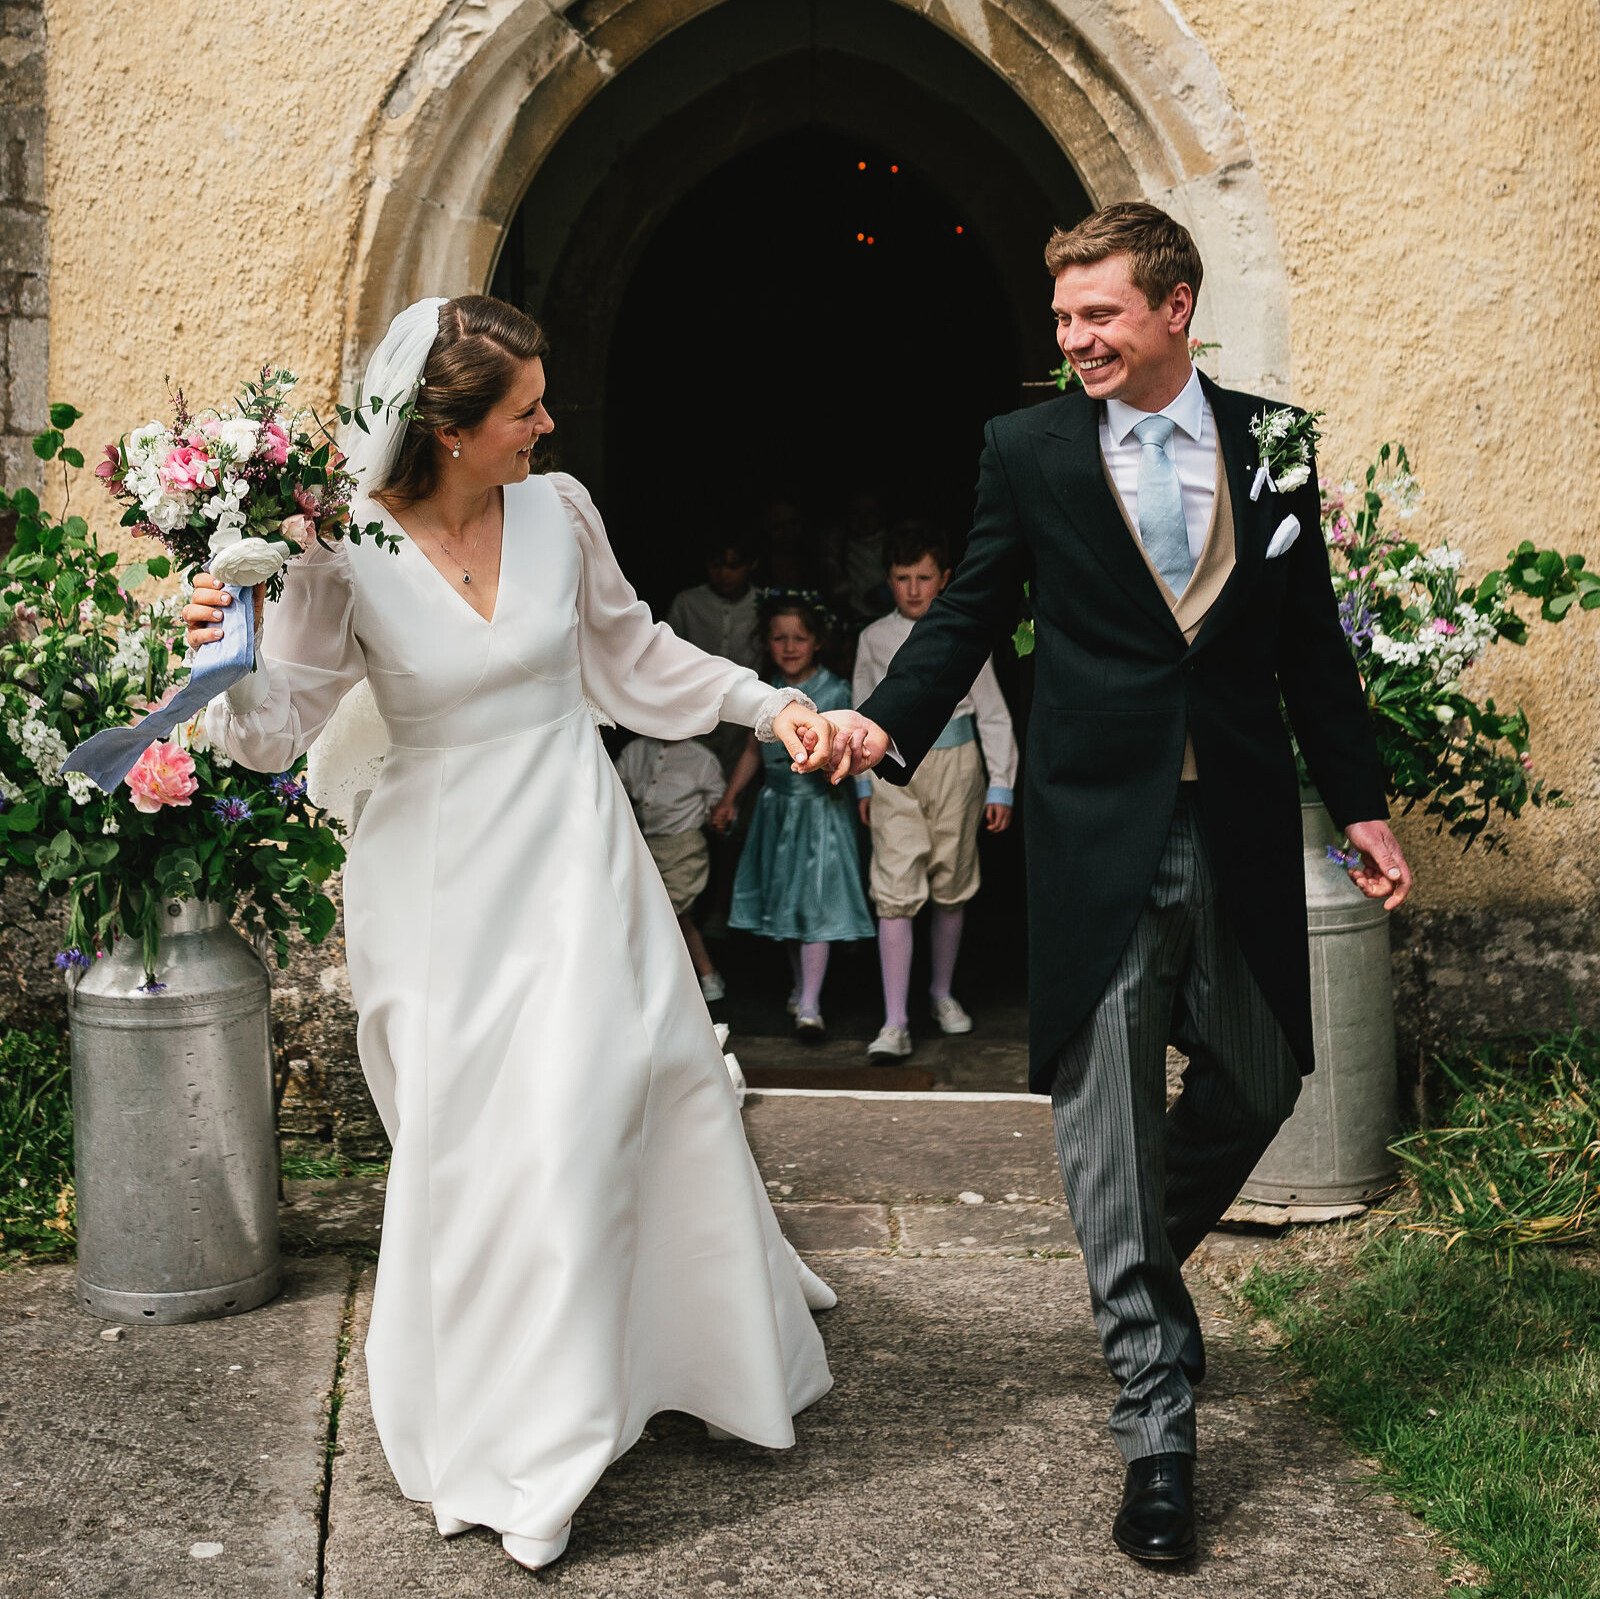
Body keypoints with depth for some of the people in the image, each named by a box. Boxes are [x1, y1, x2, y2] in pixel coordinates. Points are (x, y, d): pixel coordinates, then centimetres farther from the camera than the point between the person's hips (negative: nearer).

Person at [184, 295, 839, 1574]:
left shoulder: (558, 509, -3)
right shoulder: (349, 554, -13)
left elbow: (634, 654, 12)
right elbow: (280, 726, -7)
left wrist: (768, 705, 9)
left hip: (574, 845, 3)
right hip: (443, 874, -2)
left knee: (598, 1109, 5)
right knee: (471, 1143, 3)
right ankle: (506, 1439, 21)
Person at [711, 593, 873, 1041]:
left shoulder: (834, 691, -9)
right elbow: (755, 749, 16)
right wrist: (729, 799, 16)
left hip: (819, 807, -5)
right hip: (777, 806, 5)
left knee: (814, 902, -6)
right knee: (784, 899, 11)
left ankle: (809, 1006, -5)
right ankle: (800, 986, 27)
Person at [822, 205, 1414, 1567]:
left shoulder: (1273, 444, 6)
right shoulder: (1027, 448, 1)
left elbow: (1310, 642, 10)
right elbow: (969, 613, 3)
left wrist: (1363, 804, 10)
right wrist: (886, 725, -14)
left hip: (1241, 832, 3)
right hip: (1100, 834, -2)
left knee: (1258, 1085, 14)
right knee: (1108, 1119, -1)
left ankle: (1147, 1264, 44)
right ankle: (1157, 1434, 8)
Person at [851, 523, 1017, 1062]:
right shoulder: (874, 638, 4)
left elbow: (993, 714, 4)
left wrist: (1000, 785, 1)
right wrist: (864, 784, 12)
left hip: (955, 765, 0)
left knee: (951, 888, 11)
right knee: (895, 893, -9)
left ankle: (942, 991, 32)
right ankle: (895, 1023, -10)